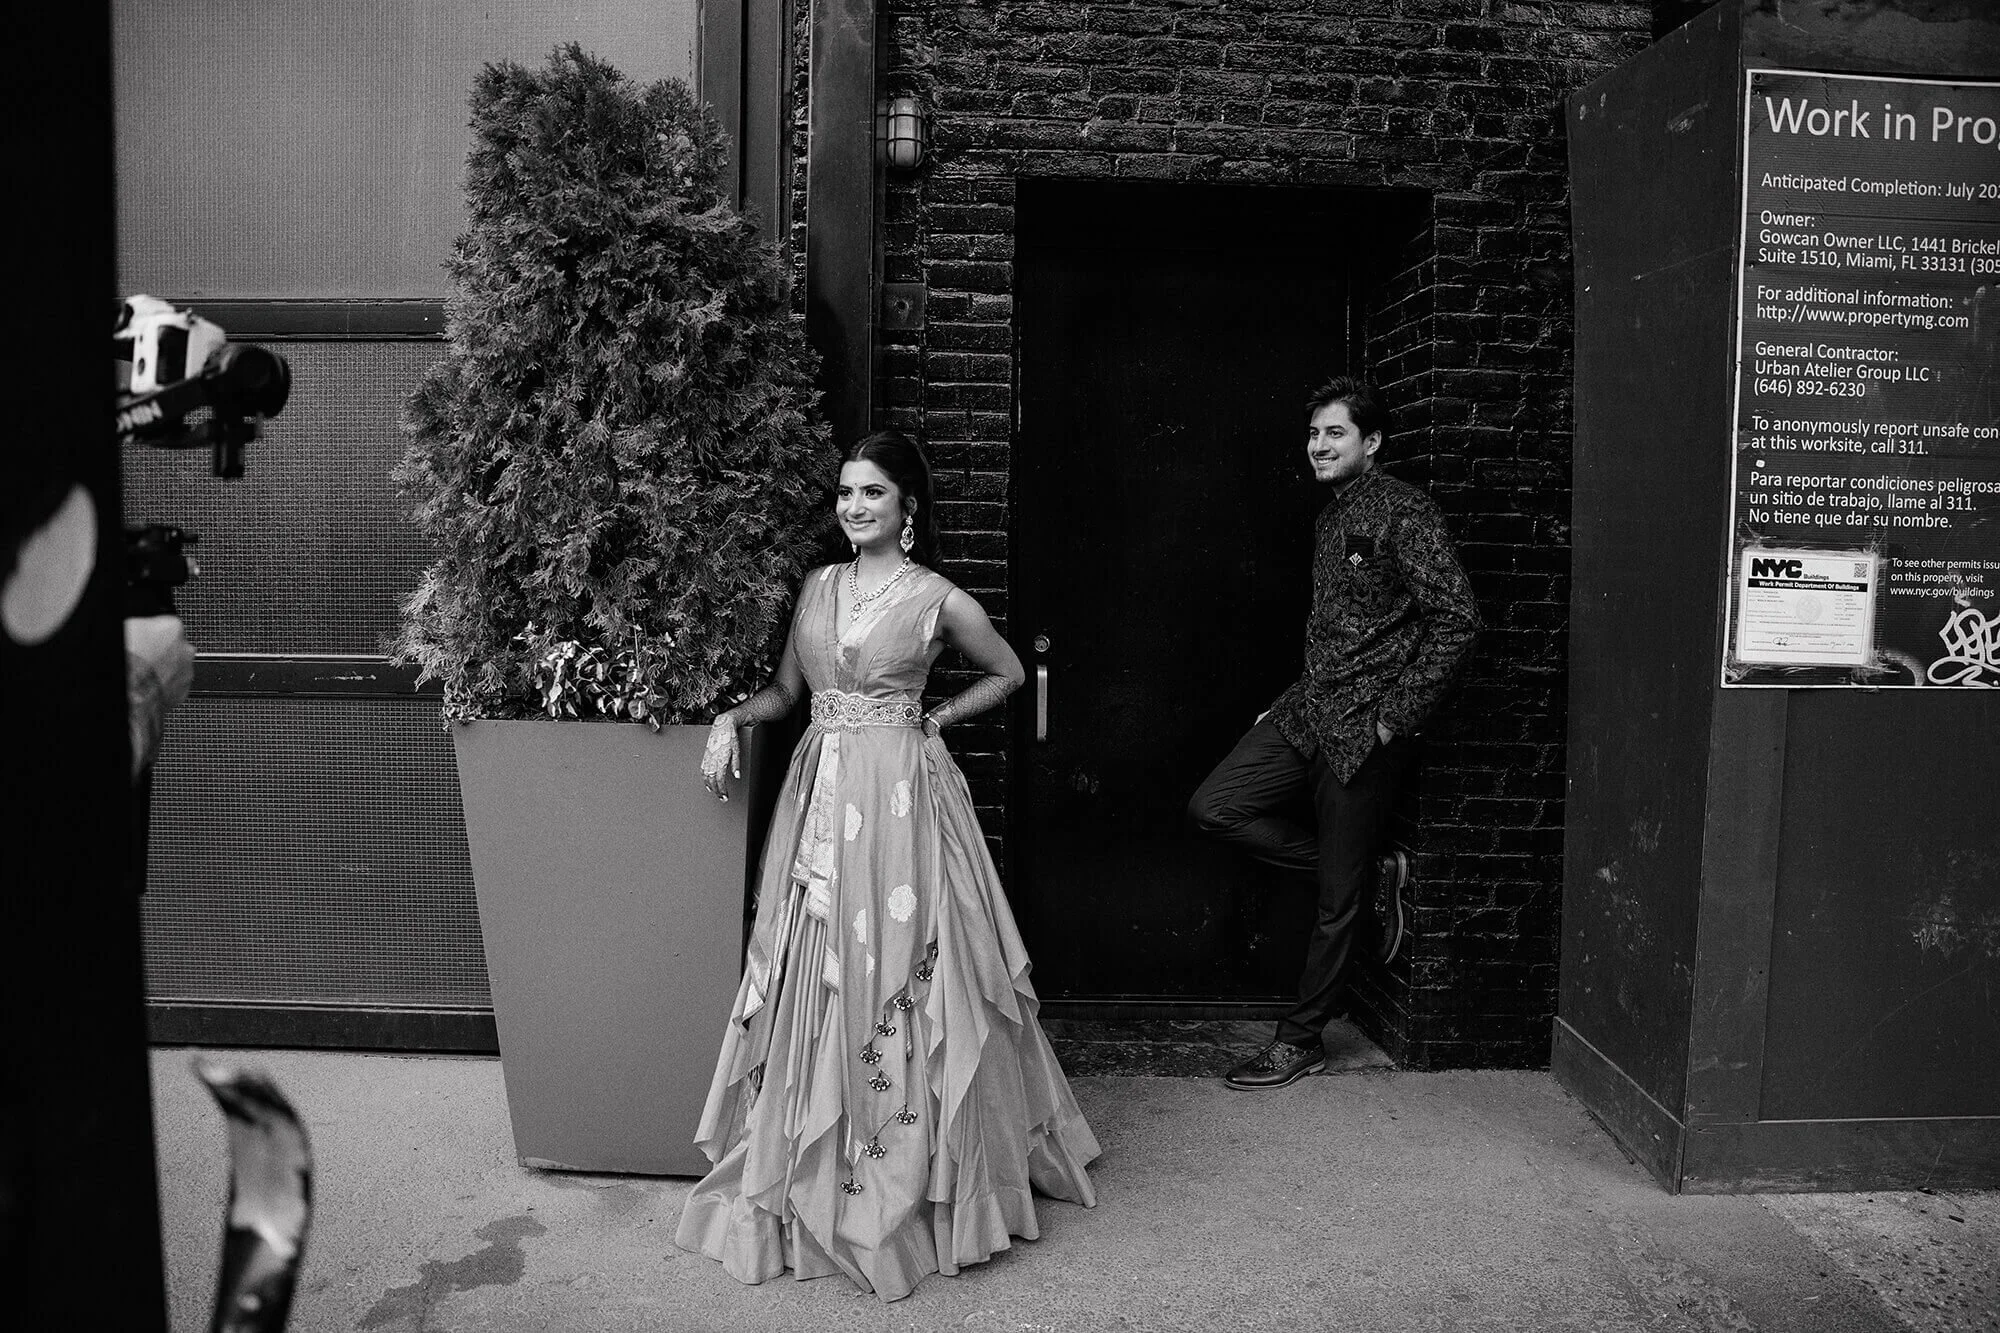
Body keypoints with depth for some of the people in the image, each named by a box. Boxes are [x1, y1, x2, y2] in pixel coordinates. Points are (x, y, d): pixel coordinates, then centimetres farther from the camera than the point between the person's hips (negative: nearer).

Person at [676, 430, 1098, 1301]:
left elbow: (1007, 673, 10)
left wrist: (937, 718, 0)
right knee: (818, 986, 9)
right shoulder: (819, 586, 10)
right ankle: (819, 1178, 26)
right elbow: (787, 687, 14)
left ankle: (918, 1180, 19)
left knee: (902, 983, 1)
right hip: (821, 798, 4)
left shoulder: (937, 600, -3)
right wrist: (730, 718, -3)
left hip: (901, 800, -4)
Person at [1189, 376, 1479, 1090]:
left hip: (1364, 728, -9)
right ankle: (1360, 865, 14)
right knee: (1213, 805, 0)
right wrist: (1292, 702, 17)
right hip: (1307, 709, 9)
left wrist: (1396, 716, -18)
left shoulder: (1402, 511, -13)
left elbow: (1457, 620, -20)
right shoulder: (1333, 515, 15)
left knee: (1337, 897, 2)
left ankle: (1302, 1038, 17)